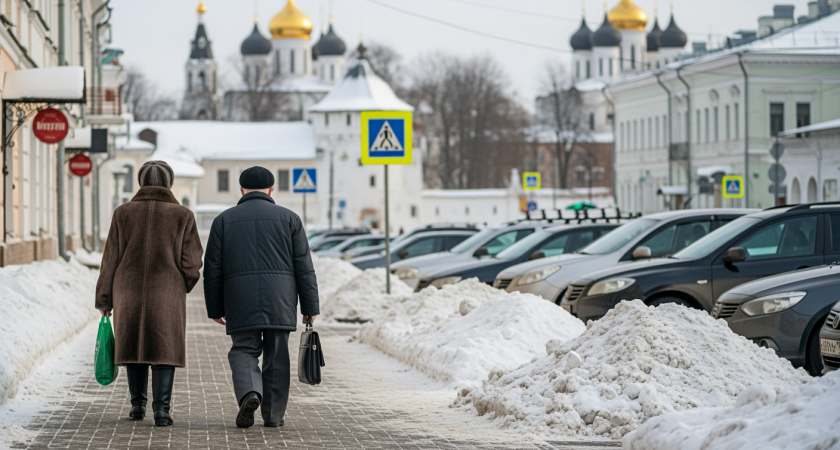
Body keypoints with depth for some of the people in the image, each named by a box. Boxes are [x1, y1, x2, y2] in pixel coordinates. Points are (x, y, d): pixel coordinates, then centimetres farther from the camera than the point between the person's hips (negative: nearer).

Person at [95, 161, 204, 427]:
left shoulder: (123, 214, 1)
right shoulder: (183, 216, -2)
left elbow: (110, 260, 2)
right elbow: (191, 264, -2)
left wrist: (104, 299, 8)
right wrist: (183, 286, 18)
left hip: (129, 294, 2)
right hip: (167, 295, -2)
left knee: (134, 346, 16)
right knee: (164, 351, 3)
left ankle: (138, 405, 21)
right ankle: (161, 409, -7)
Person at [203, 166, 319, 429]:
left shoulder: (224, 220, 10)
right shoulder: (289, 219, 8)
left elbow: (212, 269, 8)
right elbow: (303, 266, 4)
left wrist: (215, 308, 14)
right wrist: (310, 307, 7)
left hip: (241, 301, 0)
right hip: (280, 300, 0)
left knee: (243, 350, 5)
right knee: (276, 356, 7)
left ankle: (249, 393, -22)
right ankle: (273, 415, 10)